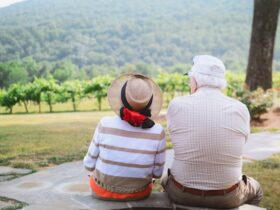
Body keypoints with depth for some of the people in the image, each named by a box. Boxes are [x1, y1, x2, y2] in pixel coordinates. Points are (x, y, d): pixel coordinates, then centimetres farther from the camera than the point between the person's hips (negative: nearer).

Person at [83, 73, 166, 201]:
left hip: (103, 190, 0)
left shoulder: (105, 124, -23)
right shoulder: (157, 132, -22)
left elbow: (89, 164, -11)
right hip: (139, 193, 1)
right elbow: (157, 173, -10)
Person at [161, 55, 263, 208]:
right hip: (227, 198, 0)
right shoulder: (240, 109, -11)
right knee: (255, 189, 35)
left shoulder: (176, 105, -14)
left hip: (183, 194, 0)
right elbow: (237, 146, 3)